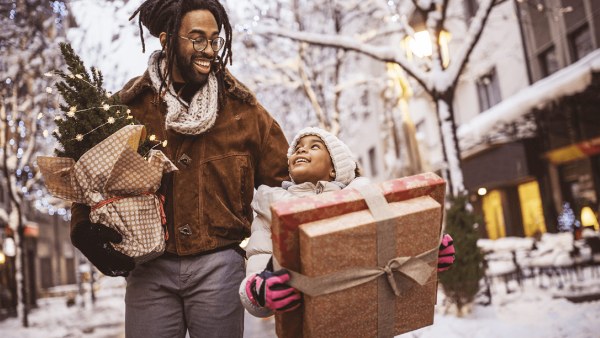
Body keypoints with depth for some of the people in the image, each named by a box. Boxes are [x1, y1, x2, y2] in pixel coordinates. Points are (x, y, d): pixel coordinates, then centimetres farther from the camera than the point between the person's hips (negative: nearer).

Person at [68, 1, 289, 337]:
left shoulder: (240, 105, 2)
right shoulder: (132, 105, 1)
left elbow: (281, 178, 4)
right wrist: (84, 229, -10)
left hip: (218, 264, 0)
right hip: (149, 267, 0)